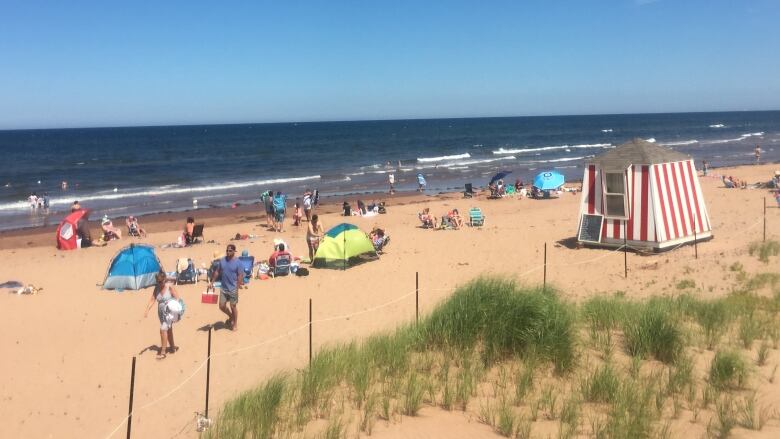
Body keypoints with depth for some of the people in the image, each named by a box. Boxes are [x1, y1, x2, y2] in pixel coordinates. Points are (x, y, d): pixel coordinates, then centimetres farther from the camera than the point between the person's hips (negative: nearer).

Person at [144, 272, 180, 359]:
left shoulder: (169, 286, -14)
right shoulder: (157, 288, 1)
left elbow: (177, 297, -11)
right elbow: (152, 299, 2)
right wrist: (147, 310, -9)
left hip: (169, 312, -6)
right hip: (161, 312, 6)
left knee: (163, 329, -15)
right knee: (168, 329, 19)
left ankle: (163, 351, -10)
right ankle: (172, 347, 36)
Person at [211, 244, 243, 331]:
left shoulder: (237, 262, -12)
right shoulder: (222, 260, 2)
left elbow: (240, 275, -13)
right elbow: (217, 272, 11)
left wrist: (237, 287, -21)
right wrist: (212, 282, 8)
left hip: (233, 289, -4)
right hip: (223, 288, 4)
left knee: (233, 306, 6)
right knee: (222, 306, 7)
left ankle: (235, 324, 23)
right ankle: (231, 316, 34)